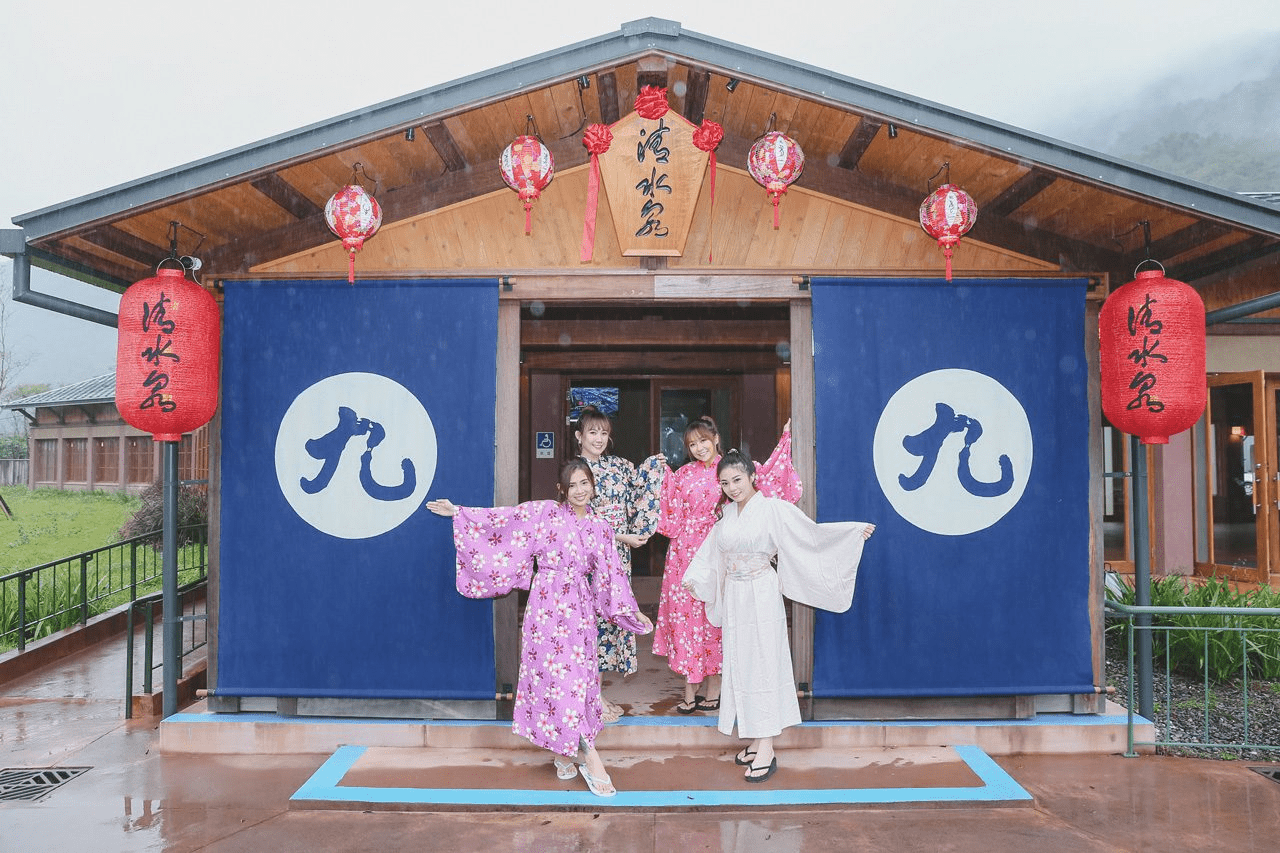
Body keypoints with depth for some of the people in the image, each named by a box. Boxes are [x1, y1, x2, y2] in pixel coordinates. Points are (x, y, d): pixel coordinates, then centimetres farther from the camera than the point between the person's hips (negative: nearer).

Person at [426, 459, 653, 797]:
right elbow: (502, 518, -4)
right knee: (557, 673, -6)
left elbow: (610, 574, 15)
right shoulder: (545, 512, -2)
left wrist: (633, 611, 18)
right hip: (547, 603, -4)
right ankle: (588, 756, -1)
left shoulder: (601, 528, 9)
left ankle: (565, 751, 21)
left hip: (579, 608, 4)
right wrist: (458, 512, -9)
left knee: (578, 674, 5)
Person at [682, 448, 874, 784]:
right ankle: (756, 740, 19)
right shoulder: (727, 513, 9)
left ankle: (766, 751, -1)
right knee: (740, 664, 8)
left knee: (762, 664, -6)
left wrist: (855, 530, -17)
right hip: (734, 598, 6)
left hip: (762, 596, -6)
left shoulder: (772, 509, -9)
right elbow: (711, 550, 21)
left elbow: (811, 531, -11)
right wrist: (693, 578, 24)